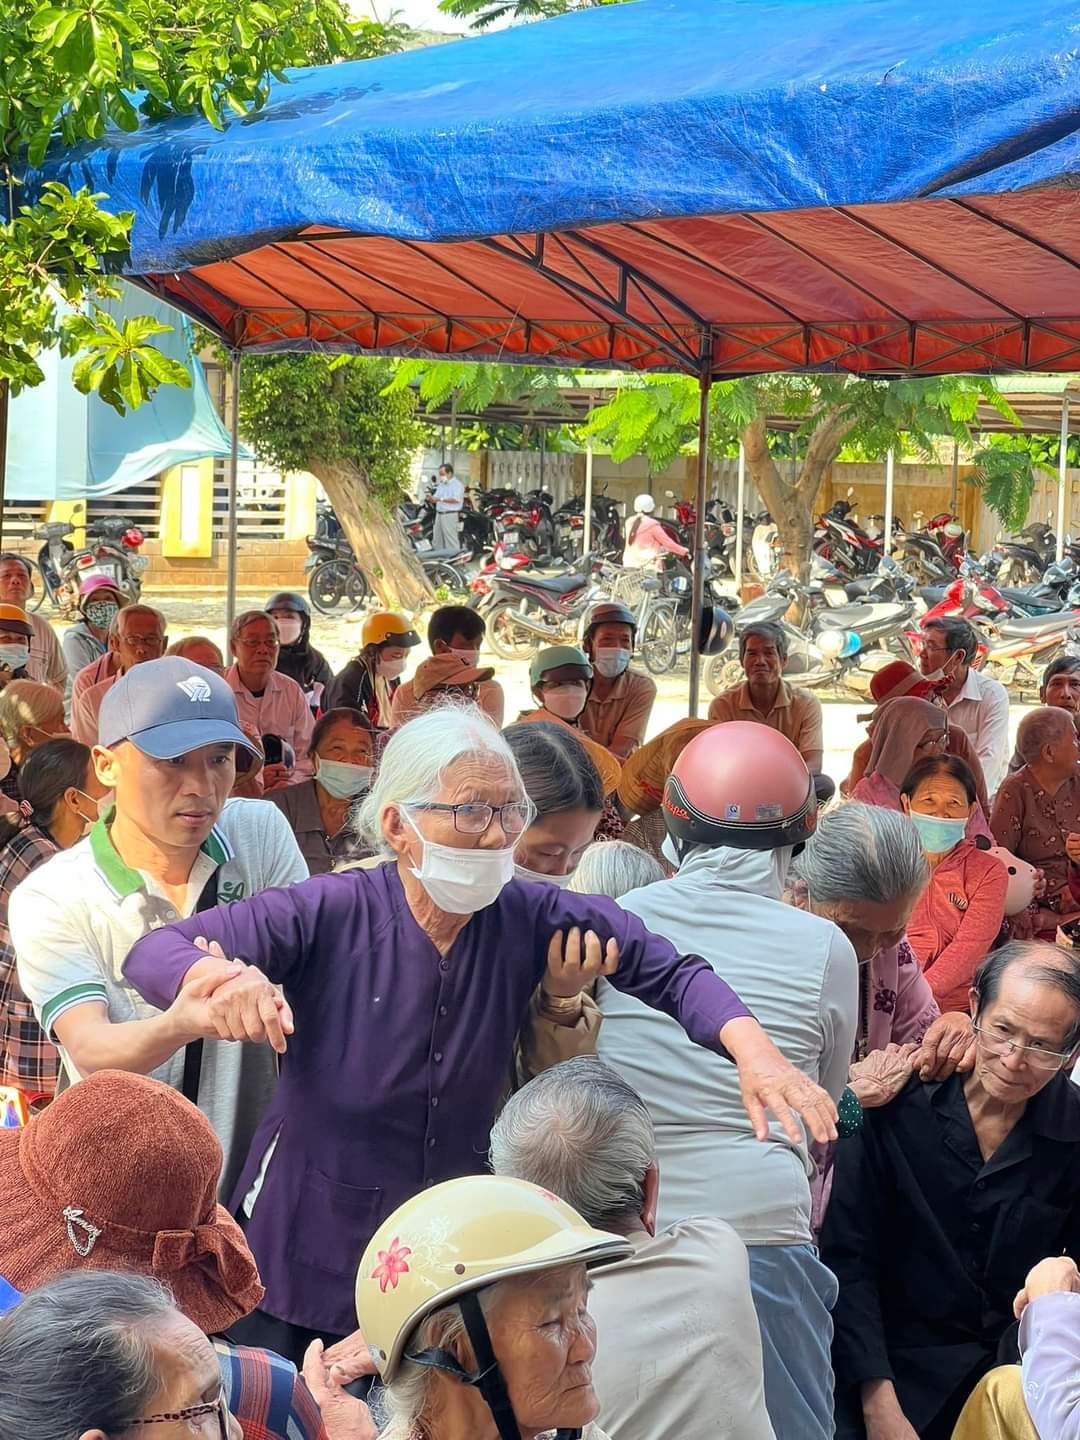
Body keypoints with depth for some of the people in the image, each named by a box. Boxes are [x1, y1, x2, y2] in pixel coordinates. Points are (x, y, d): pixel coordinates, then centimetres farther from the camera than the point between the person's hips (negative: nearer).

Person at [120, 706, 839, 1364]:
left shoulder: (531, 919, -9)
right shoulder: (328, 916, -17)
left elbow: (673, 972, -8)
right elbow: (151, 954, -21)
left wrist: (757, 1052, -27)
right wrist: (225, 974, -44)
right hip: (307, 1260, -2)